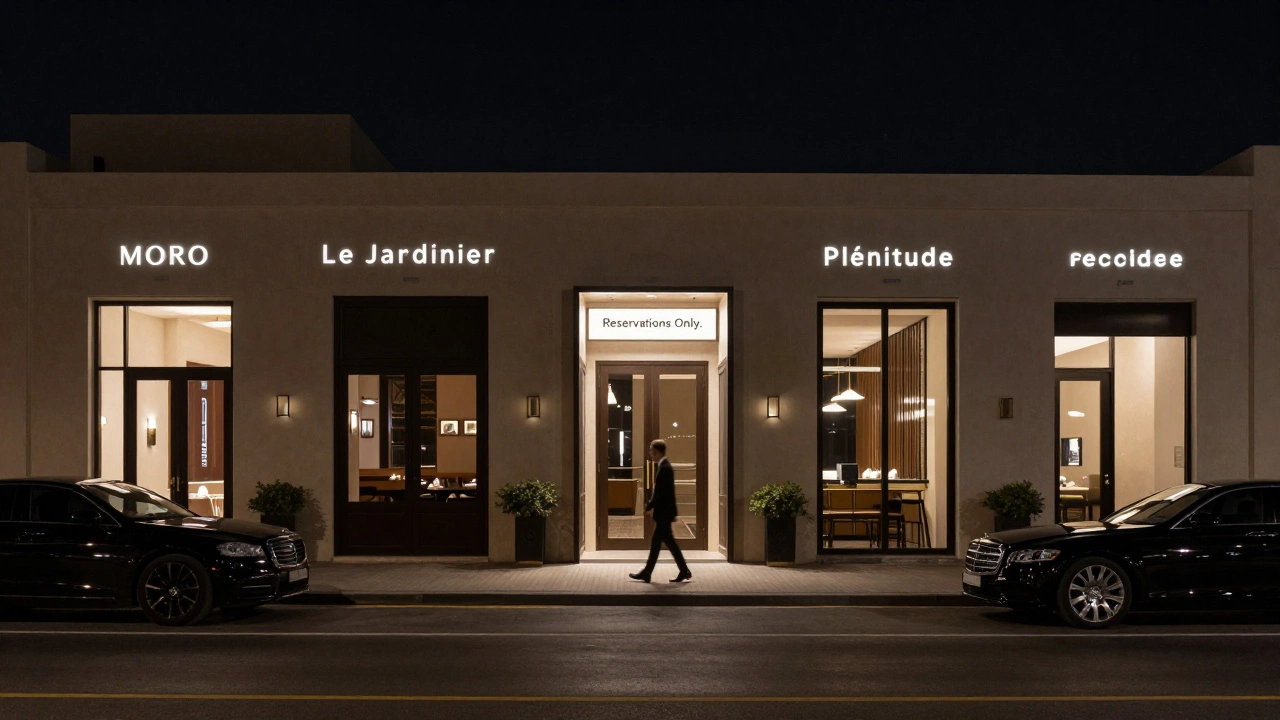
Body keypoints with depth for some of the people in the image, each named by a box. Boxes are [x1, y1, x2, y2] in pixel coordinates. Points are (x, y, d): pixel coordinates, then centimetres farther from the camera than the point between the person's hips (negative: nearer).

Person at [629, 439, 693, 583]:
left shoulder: (665, 468, -18)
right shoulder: (665, 466, 12)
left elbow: (661, 493, -22)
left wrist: (649, 507, -13)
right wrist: (651, 505, 12)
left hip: (663, 513, -10)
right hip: (662, 513, 10)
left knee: (669, 541, -3)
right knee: (656, 543, 11)